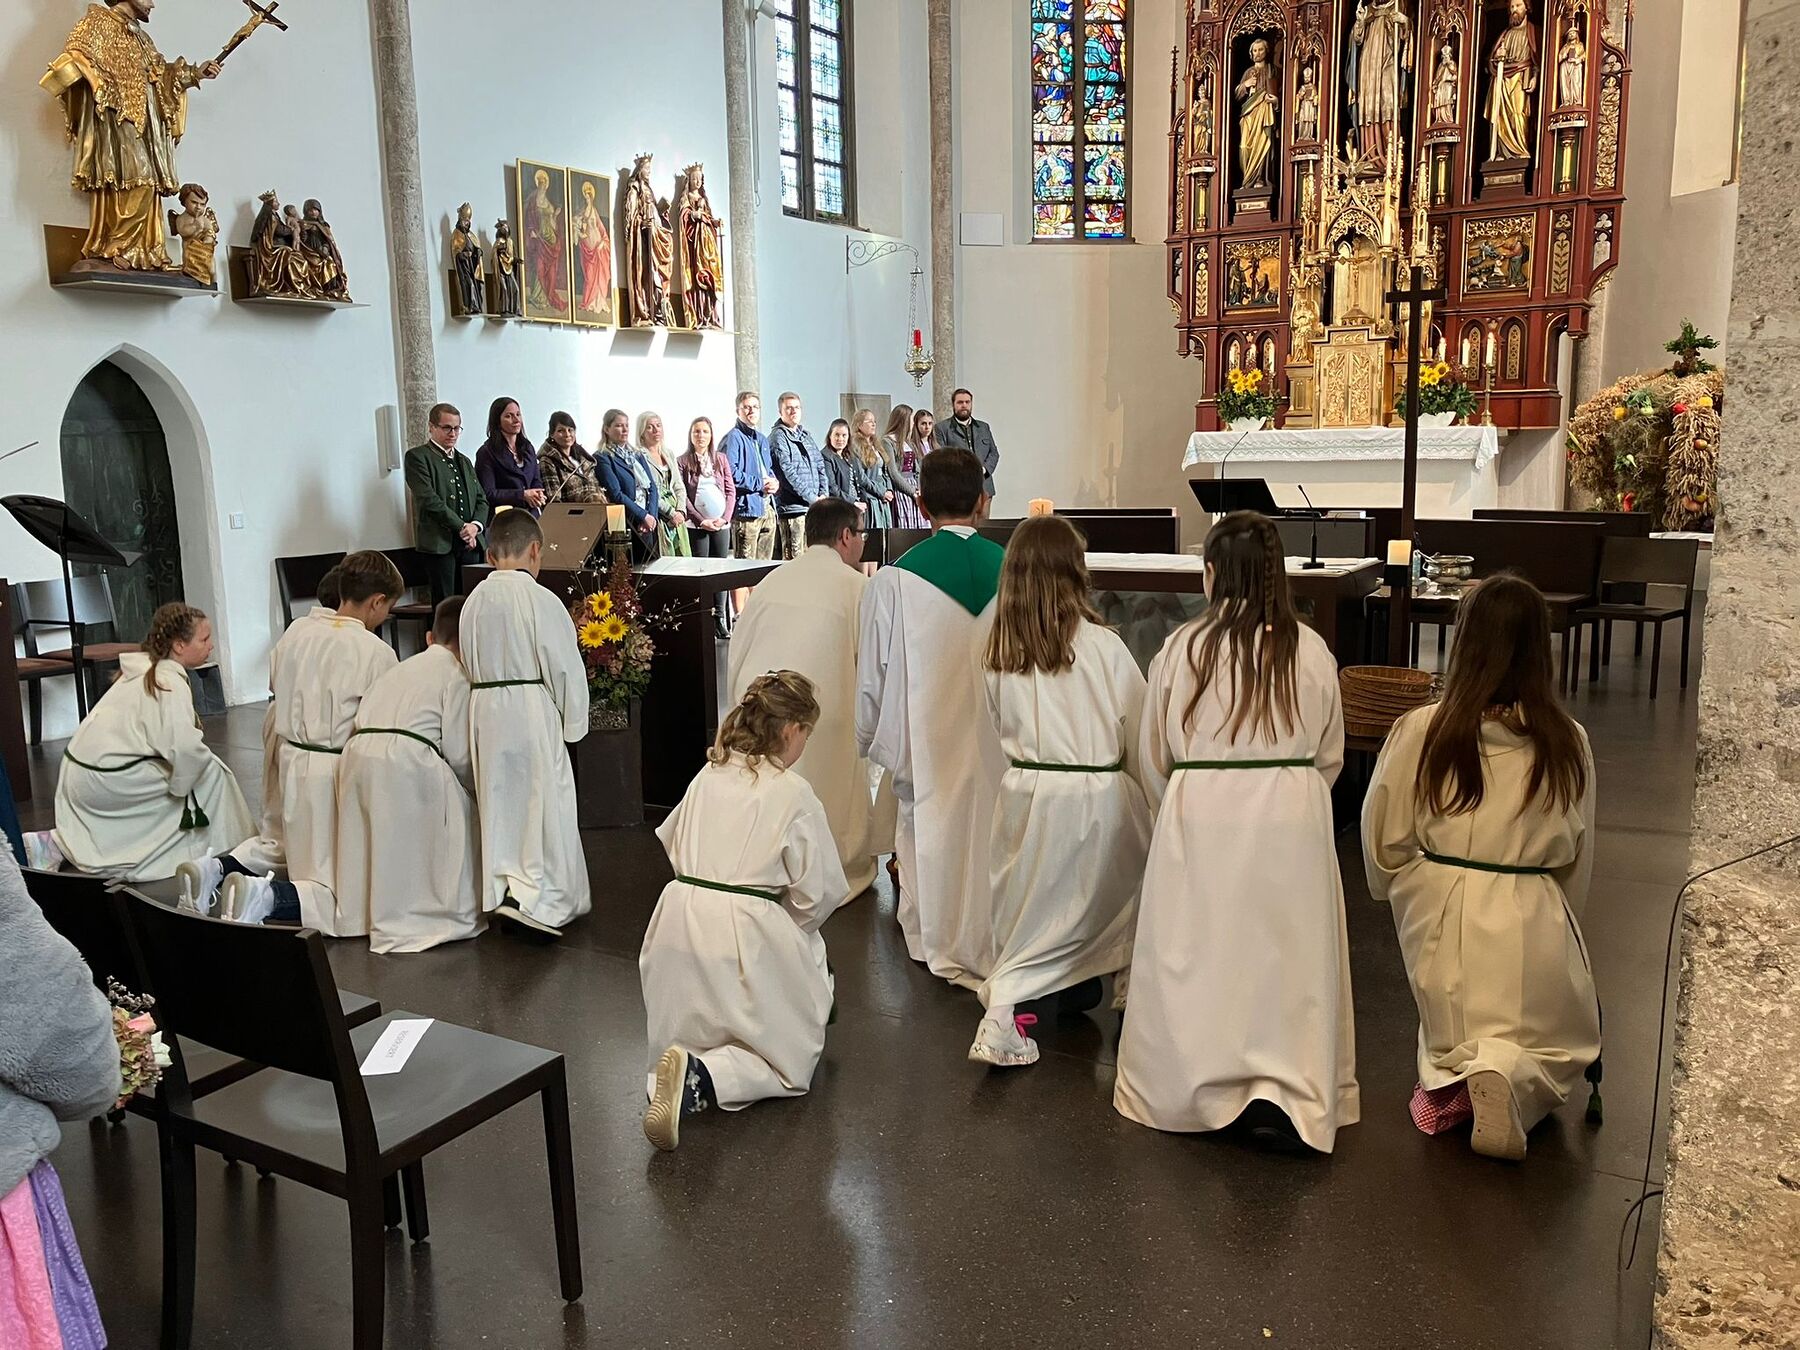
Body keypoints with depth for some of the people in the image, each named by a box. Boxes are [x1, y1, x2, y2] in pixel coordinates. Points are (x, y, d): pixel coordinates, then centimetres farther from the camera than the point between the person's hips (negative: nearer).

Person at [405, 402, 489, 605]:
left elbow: (481, 500, 18)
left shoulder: (465, 461, 23)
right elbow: (428, 499, -11)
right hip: (439, 543, -6)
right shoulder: (417, 457, 1)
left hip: (470, 543, 6)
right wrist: (461, 526, -13)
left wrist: (475, 525, -3)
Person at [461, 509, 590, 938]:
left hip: (484, 712, 6)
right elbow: (566, 668, -11)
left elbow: (471, 664, 13)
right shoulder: (540, 601, -13)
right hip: (533, 711, -6)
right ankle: (537, 898, -4)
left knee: (499, 802, 15)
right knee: (545, 802, 1)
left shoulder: (475, 601, 6)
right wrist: (573, 724, 0)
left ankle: (501, 890, 24)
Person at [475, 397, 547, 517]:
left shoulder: (528, 448, 19)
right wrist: (522, 495, -10)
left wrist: (538, 495, 1)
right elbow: (487, 494, -6)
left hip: (531, 516, 5)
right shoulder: (487, 453, 0)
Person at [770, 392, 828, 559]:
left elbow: (820, 466, 19)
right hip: (793, 507, -8)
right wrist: (812, 498, -14)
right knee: (795, 559, -9)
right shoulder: (778, 437, -5)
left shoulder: (806, 435, 20)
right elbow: (788, 473, -14)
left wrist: (823, 494, 3)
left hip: (815, 507, 8)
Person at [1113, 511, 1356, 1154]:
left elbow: (1154, 757, 4)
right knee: (1288, 955, 8)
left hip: (1200, 817, -1)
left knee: (1197, 954, 10)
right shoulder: (1312, 651, 0)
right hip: (1294, 817, 2)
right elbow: (1329, 755, 10)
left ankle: (1196, 1087, 16)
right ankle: (1286, 1091, -1)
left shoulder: (1183, 648, -5)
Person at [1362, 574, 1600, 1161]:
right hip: (1532, 917, 0)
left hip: (1440, 913, 1)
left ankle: (1449, 1073, -6)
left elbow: (1383, 843, -3)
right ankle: (1506, 1073, -10)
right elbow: (1577, 859, 6)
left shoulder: (1421, 731, -13)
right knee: (1561, 1045, 23)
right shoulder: (1567, 743, -7)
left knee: (1452, 1029, 28)